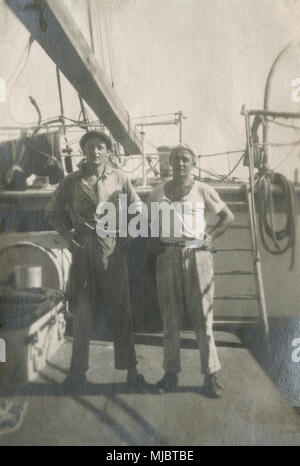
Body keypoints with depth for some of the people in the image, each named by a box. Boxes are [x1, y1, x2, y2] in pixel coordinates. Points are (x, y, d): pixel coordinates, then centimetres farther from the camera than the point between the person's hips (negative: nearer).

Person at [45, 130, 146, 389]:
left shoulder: (119, 179, 3)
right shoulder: (72, 181, 4)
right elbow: (53, 212, 13)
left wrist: (127, 235, 2)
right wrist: (67, 233, 2)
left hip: (113, 249, 0)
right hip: (83, 250, 1)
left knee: (120, 309, 3)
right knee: (81, 311, 6)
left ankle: (130, 369, 14)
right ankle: (78, 370, 18)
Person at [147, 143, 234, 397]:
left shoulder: (203, 190, 4)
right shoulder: (158, 193, 10)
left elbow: (228, 216, 13)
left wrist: (211, 236, 0)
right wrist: (153, 242, 5)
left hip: (197, 255, -2)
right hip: (168, 257, 2)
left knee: (203, 317, 0)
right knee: (170, 318, 6)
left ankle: (211, 375, 11)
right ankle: (171, 372, 17)